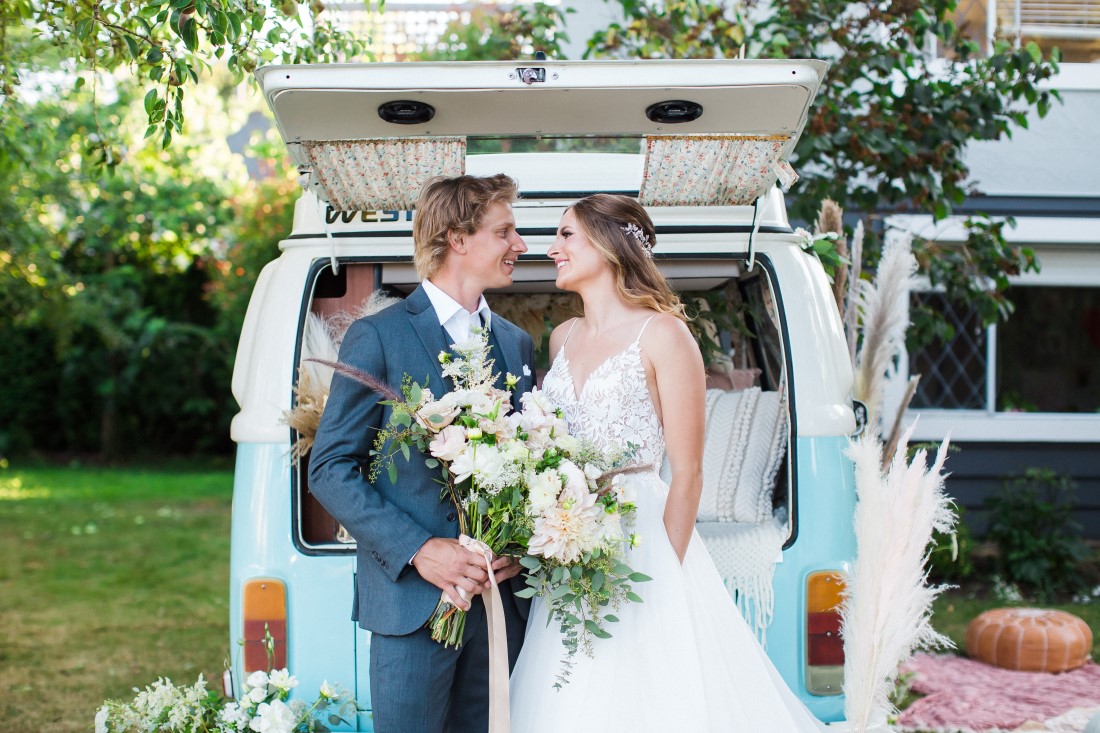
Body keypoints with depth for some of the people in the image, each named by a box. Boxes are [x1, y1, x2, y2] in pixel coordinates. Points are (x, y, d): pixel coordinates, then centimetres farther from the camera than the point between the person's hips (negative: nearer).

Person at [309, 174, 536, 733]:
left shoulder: (517, 343, 14)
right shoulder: (378, 336, -4)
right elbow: (330, 469, -7)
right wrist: (417, 551, -16)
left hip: (501, 597, 5)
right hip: (413, 600, -5)